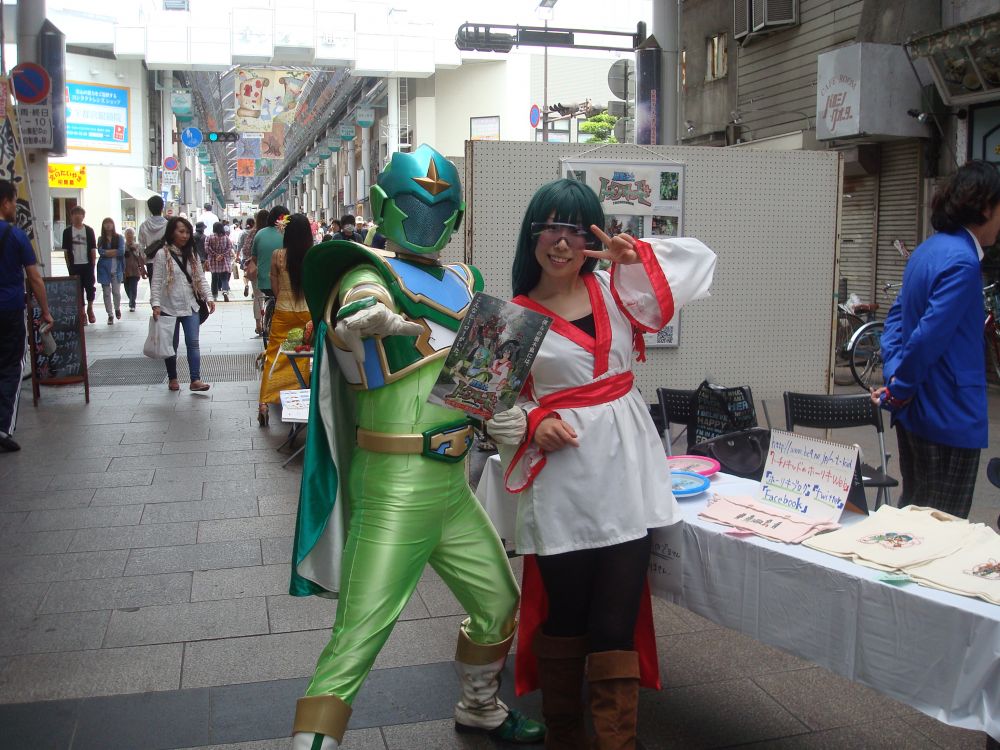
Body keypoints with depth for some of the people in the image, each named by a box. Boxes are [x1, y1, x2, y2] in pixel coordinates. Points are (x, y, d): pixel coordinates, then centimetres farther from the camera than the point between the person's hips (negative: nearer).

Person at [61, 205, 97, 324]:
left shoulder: (89, 230, 4)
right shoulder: (67, 232, 2)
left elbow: (93, 249, 4)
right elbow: (66, 250, 4)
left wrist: (93, 264, -1)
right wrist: (69, 265, -1)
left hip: (87, 265, 0)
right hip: (74, 265, 0)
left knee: (90, 287, -2)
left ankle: (90, 309, 21)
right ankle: (82, 313, 10)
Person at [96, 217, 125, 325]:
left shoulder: (119, 238, 3)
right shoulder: (101, 239, 8)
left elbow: (122, 251, -10)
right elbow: (100, 251, -7)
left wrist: (107, 252, -8)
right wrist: (115, 251, -11)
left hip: (116, 268, -1)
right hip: (104, 268, 1)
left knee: (116, 291, -1)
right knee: (106, 293, 2)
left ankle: (117, 309, 28)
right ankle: (110, 315, 11)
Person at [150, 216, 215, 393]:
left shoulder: (192, 254, 7)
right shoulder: (162, 254, -7)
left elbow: (200, 278, 8)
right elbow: (156, 282, -9)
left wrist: (208, 297, -3)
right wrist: (156, 304, -16)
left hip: (190, 306, 3)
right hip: (170, 307, -3)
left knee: (193, 342, -5)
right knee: (172, 344, 9)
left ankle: (195, 380, -7)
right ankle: (172, 378, 22)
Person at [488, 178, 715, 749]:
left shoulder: (613, 290, 8)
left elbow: (701, 261, 7)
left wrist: (638, 254, -9)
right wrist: (533, 424, -17)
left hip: (625, 476, 2)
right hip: (560, 487, -2)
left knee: (616, 625, 3)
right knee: (565, 617, 11)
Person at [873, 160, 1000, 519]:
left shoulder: (927, 250, 11)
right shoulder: (962, 262, -19)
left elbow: (897, 315, 15)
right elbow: (930, 337, -24)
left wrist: (893, 376, 7)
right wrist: (896, 391, -12)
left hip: (915, 414, 10)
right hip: (950, 418, -10)